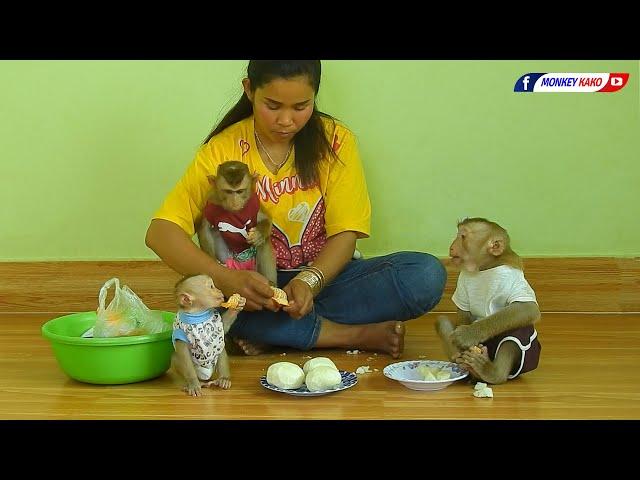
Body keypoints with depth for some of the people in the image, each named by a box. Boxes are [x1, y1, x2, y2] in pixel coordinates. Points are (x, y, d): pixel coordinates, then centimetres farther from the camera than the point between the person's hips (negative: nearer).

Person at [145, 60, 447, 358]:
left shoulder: (334, 140, -3)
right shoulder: (224, 149, -8)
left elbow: (345, 234, -6)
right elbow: (160, 232, -18)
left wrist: (309, 281, -28)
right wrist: (226, 278, -36)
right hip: (254, 284, -1)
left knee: (427, 274, -23)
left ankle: (271, 334, -21)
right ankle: (355, 335, -23)